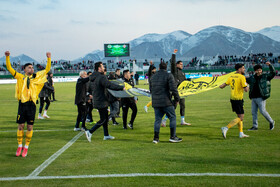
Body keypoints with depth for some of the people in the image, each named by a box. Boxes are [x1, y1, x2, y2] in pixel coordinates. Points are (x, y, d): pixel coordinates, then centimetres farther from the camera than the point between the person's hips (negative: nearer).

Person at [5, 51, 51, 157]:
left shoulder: (36, 77, 10)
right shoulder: (20, 77, 7)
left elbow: (47, 69, 12)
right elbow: (9, 68, 3)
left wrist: (49, 58, 2)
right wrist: (7, 57, -6)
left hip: (32, 104, 1)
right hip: (22, 103, -1)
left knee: (30, 127, 2)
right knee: (20, 126, 3)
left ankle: (26, 148, 14)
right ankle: (19, 146, 17)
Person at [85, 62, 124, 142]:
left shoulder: (92, 77, 9)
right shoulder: (101, 77, -20)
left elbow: (91, 87, 22)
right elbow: (110, 85, -27)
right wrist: (122, 87, -20)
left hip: (96, 100, 10)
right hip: (101, 102, -10)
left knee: (105, 118, 17)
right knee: (103, 120, -3)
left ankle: (106, 135, 23)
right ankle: (89, 132, -4)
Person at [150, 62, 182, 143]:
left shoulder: (153, 77, 13)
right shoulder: (168, 76, -6)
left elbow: (151, 89, 20)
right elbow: (173, 88, -14)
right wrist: (177, 98, -2)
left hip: (155, 102, 5)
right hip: (166, 102, -5)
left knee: (157, 119, 10)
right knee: (172, 118, 6)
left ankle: (156, 138, 7)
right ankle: (172, 137, 5)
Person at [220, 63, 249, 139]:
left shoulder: (231, 77, 8)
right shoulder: (242, 77, -13)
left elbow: (222, 86, 7)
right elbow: (246, 90, -17)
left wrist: (221, 86, 29)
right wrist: (246, 85, 3)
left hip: (232, 99, 8)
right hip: (238, 99, -8)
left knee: (240, 116, 17)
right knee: (241, 118, -4)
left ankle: (241, 133, 18)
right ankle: (226, 128, -15)